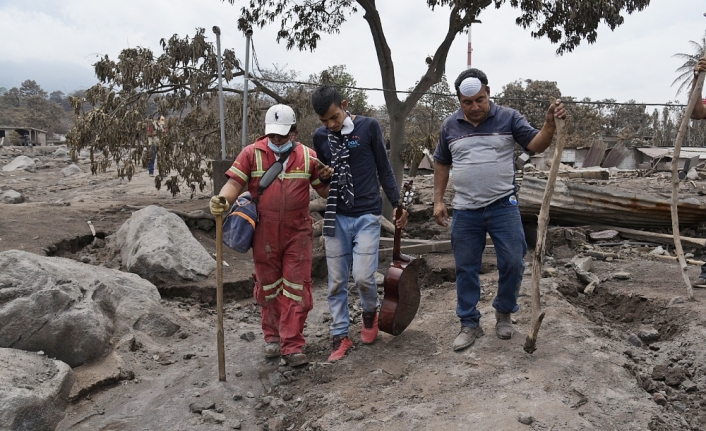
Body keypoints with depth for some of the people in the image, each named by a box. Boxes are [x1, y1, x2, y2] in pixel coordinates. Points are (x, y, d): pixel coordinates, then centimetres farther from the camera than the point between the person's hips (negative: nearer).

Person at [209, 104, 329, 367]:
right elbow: (234, 183, -6)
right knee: (268, 287, 13)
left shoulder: (307, 156, 3)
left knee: (296, 289, 0)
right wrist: (222, 201, -27)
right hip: (264, 235, 0)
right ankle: (273, 337, 32)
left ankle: (292, 346, 9)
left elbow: (324, 189, 8)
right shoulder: (252, 153, 0)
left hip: (298, 234, 0)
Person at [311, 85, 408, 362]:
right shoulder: (320, 137, 5)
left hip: (367, 215, -3)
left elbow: (384, 168, 4)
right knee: (336, 281, 5)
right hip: (336, 217, 3)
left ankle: (370, 313, 22)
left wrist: (398, 204, 2)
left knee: (363, 276, -11)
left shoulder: (369, 126, -3)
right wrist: (323, 176, -5)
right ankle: (340, 336, 20)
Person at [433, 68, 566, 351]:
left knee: (513, 263, 0)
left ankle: (504, 313, 25)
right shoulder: (450, 126, 4)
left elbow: (536, 145, -8)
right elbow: (441, 164, 13)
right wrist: (438, 201, 7)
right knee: (466, 269, 7)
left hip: (503, 206, -1)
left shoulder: (508, 118, -2)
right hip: (465, 211, 2)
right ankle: (469, 325, 21)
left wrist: (549, 124, -28)